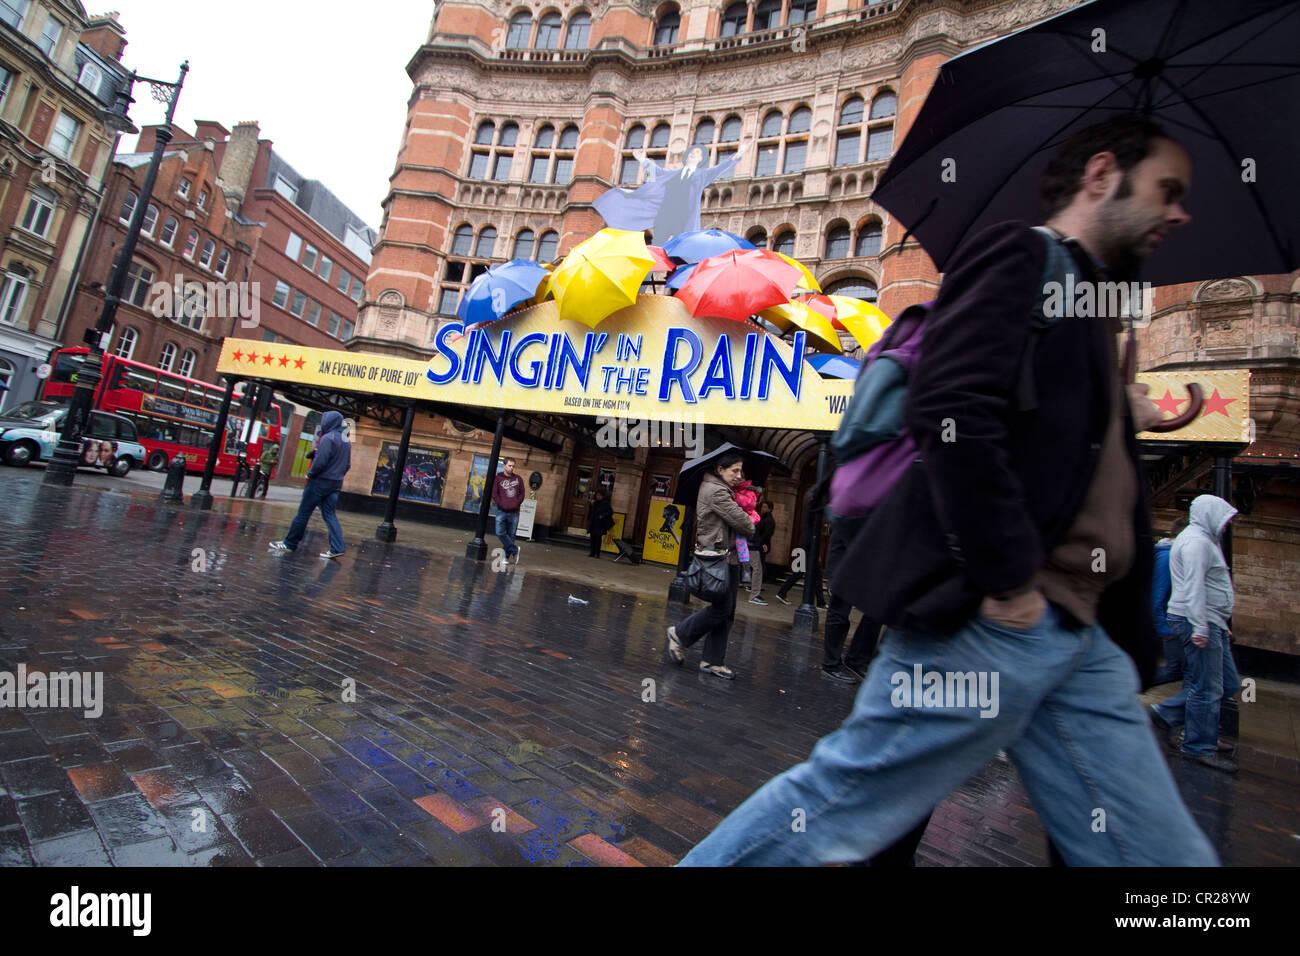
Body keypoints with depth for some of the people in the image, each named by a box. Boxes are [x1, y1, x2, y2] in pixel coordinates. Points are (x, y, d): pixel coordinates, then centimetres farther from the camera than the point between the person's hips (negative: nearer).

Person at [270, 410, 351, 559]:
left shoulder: (327, 438, -13)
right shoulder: (346, 441, 13)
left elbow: (320, 462, -20)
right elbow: (347, 465, 15)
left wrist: (310, 474, -5)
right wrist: (337, 475, 17)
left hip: (320, 481, -7)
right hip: (336, 484, 8)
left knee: (303, 513, 4)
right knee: (329, 514, 7)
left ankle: (289, 543, 14)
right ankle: (337, 548, -3)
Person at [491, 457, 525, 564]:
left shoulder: (518, 478, 9)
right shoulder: (498, 478, 2)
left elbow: (522, 493, 11)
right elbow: (494, 493, -1)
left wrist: (517, 503, -1)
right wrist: (501, 504, -9)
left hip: (514, 512, 2)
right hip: (502, 511, -1)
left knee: (511, 535, 4)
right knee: (500, 533, -11)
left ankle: (507, 556, 14)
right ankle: (515, 550, 3)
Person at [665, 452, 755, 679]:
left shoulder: (723, 489, 19)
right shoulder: (715, 491, -14)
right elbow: (739, 519, -16)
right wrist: (752, 531, 3)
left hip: (729, 557, 10)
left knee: (727, 611, 9)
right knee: (721, 608, -6)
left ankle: (713, 661, 16)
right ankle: (679, 634, 13)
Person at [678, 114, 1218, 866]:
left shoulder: (1090, 305, 26)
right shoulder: (1021, 254, -2)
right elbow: (950, 410, -20)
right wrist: (1008, 577, -18)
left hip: (1079, 634, 10)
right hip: (991, 614, -10)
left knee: (1163, 853, 13)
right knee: (841, 813, -2)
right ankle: (720, 857, 21)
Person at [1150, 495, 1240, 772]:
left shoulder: (1206, 541, 22)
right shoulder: (1196, 541, -13)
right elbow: (1193, 587, -22)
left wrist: (1220, 624, 25)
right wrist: (1200, 627, -27)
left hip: (1210, 623, 11)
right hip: (1198, 622, -11)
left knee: (1228, 684, 12)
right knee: (1207, 687, -5)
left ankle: (1167, 713, 15)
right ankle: (1200, 748, 4)